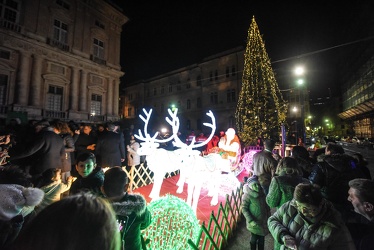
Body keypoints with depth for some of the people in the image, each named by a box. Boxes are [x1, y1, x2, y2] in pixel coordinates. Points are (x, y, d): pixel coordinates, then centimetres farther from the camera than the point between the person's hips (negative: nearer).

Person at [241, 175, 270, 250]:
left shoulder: (262, 193, -3)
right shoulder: (247, 195, -20)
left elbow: (267, 206, 9)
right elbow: (244, 209, -18)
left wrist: (268, 217, 6)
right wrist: (251, 221, -23)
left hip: (263, 221, 5)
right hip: (254, 222, -5)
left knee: (262, 238, 19)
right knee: (254, 238, 13)